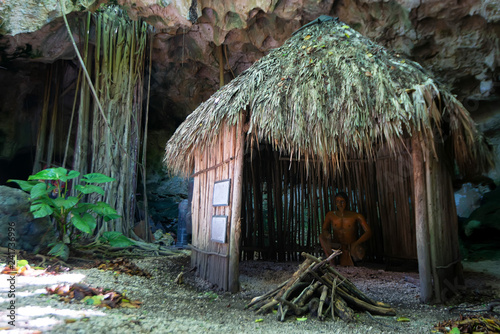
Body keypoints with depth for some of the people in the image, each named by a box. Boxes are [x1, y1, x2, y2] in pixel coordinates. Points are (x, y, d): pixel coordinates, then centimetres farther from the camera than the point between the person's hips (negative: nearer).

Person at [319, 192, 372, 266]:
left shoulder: (356, 216, -7)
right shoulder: (330, 215, 0)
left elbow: (368, 232, -11)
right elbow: (324, 229, 1)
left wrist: (356, 243, -28)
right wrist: (327, 235, -26)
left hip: (351, 248, -1)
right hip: (336, 246, 1)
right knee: (321, 237, -26)